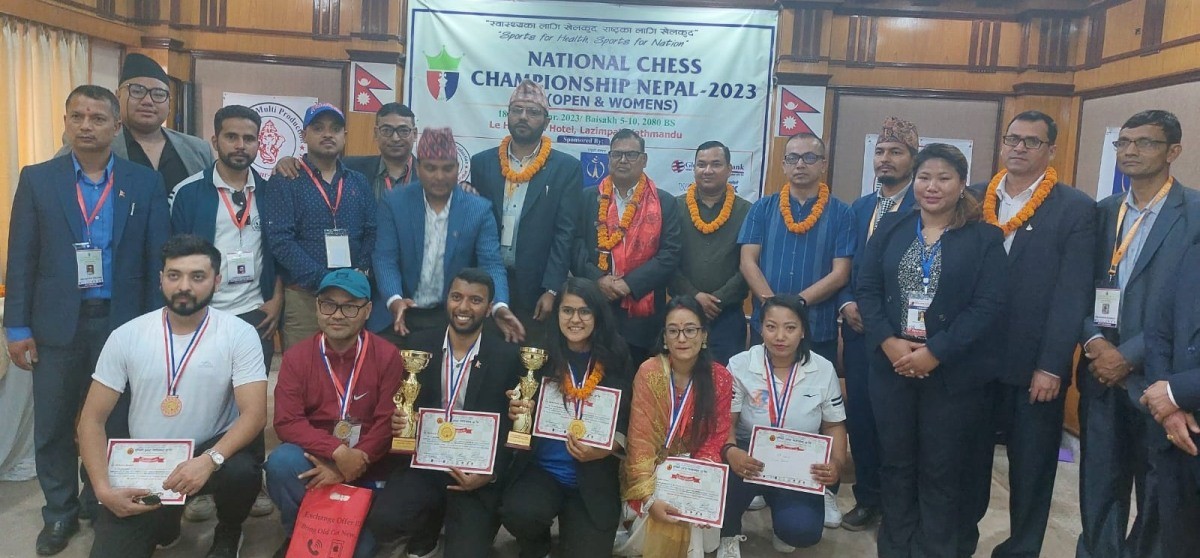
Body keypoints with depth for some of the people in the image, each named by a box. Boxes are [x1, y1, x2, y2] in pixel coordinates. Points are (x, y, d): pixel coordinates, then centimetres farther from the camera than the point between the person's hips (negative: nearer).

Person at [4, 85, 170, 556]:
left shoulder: (146, 183, 1)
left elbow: (157, 260, 0)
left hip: (122, 322, 0)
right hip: (58, 323, 1)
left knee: (115, 423, 11)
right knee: (52, 426, 9)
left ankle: (103, 505, 30)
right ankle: (60, 513, 27)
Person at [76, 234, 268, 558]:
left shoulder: (239, 334, -11)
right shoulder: (127, 336, -5)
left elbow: (254, 414, -18)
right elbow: (93, 419, -2)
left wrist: (209, 460, -35)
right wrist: (103, 489, -15)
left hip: (210, 453, -2)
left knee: (242, 469, -35)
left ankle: (228, 531, 3)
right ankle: (164, 522, 23)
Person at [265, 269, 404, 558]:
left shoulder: (387, 355, -10)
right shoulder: (296, 356, -6)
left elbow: (388, 424, -12)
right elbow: (287, 422, -13)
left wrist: (355, 461, -22)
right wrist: (338, 452, -26)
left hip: (367, 464, -1)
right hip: (315, 456, 1)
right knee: (281, 461, -31)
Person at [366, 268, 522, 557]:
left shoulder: (507, 357, -6)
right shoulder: (420, 344, 1)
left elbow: (512, 427, -4)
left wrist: (491, 474, -18)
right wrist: (397, 421, -16)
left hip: (477, 469, -2)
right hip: (424, 462, 2)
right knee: (382, 522, -22)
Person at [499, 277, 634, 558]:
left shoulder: (615, 359, -2)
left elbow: (625, 422, -1)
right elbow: (516, 409, 3)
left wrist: (602, 451, -19)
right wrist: (516, 413, -20)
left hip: (594, 479, 0)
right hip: (540, 469, 0)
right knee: (518, 513, -29)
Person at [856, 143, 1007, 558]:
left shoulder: (984, 238, -2)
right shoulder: (890, 228, 6)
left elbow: (988, 306, -10)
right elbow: (867, 290, 2)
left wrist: (935, 352, -17)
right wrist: (888, 342, -13)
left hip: (952, 371, -2)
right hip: (891, 365, 3)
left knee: (941, 468, 8)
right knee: (895, 460, 11)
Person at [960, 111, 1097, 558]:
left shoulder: (1076, 209, -4)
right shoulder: (975, 199, 5)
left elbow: (1072, 295, -9)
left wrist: (1051, 366, -13)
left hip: (1034, 365, -3)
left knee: (1031, 469, 11)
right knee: (968, 458, 15)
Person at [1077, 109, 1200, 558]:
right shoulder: (1102, 211, 9)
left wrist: (1129, 354, -15)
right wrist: (1092, 340, -9)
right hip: (1101, 373, 4)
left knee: (1157, 495, 13)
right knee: (1098, 487, 12)